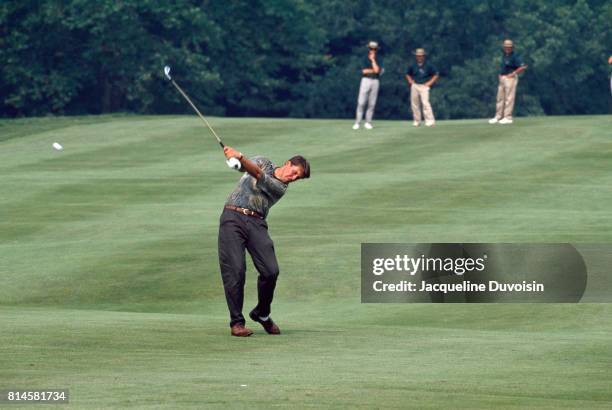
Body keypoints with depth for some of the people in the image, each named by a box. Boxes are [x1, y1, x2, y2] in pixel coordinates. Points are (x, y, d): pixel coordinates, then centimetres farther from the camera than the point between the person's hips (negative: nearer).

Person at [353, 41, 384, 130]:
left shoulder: (379, 60, 7)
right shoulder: (365, 59, 5)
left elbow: (377, 70, -10)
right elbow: (364, 71, -8)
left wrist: (373, 60, -7)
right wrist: (373, 70, -8)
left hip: (375, 81, 1)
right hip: (366, 80, -1)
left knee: (372, 103, 1)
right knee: (361, 102, -7)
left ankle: (368, 122, 7)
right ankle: (357, 123, -6)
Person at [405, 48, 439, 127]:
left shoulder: (428, 66, 0)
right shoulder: (413, 66, 10)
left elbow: (436, 75, 5)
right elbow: (408, 75, 25)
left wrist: (429, 83, -3)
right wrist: (410, 81, 8)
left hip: (424, 86, -4)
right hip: (414, 86, 4)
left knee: (425, 102, -18)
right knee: (414, 103, 3)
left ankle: (430, 120, -21)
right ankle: (417, 121, 14)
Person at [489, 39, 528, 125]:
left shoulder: (514, 57, -13)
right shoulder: (504, 55, 13)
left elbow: (523, 67, -19)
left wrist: (513, 73, -17)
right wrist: (500, 74, 14)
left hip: (510, 78, -9)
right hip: (502, 78, 9)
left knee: (509, 98, -8)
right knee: (500, 98, 12)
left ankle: (508, 117, -6)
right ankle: (498, 117, 18)